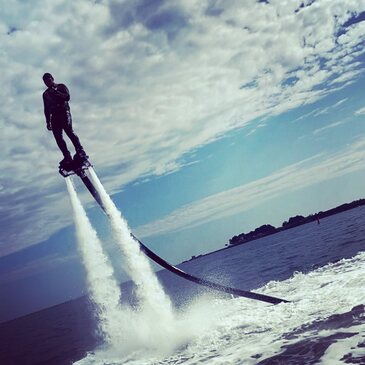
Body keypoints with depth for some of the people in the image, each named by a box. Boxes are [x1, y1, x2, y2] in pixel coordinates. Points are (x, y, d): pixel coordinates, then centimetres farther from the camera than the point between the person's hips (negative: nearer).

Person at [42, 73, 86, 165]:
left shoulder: (61, 86, 13)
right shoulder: (45, 94, 26)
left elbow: (67, 97, -4)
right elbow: (46, 109, 23)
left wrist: (56, 92, -16)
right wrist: (48, 122, 14)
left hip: (64, 112, -4)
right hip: (54, 115, 4)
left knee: (69, 130, -25)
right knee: (58, 137, -11)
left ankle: (80, 151, -28)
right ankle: (67, 157, -15)